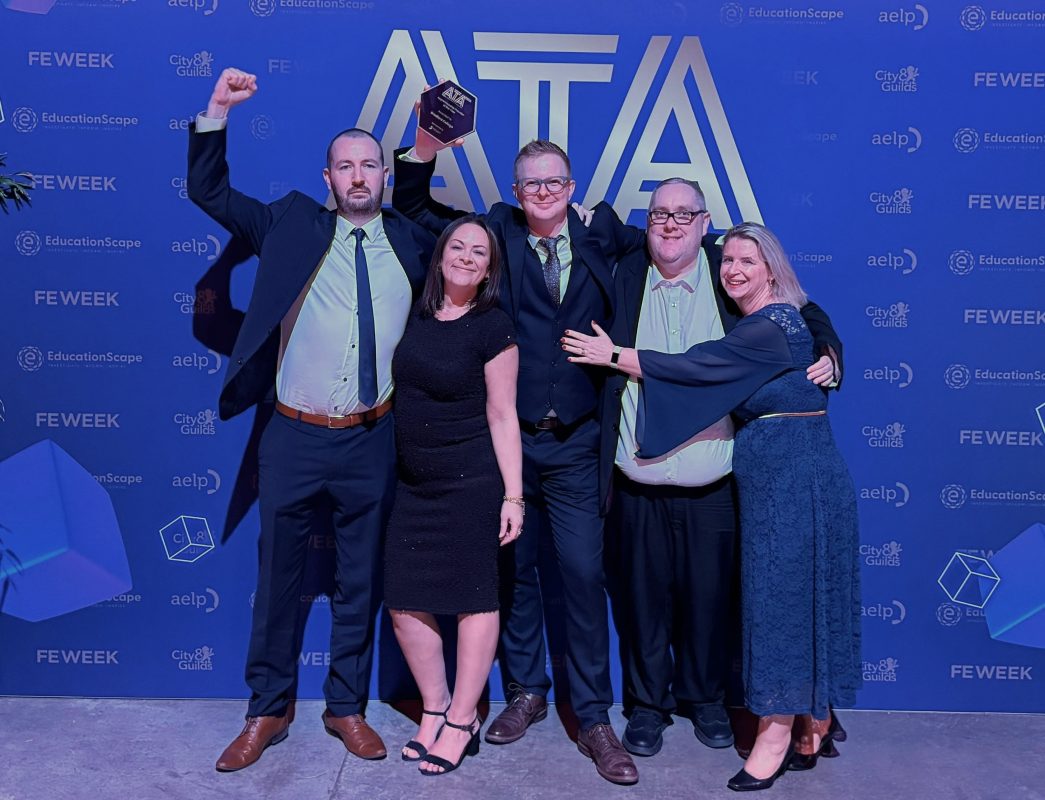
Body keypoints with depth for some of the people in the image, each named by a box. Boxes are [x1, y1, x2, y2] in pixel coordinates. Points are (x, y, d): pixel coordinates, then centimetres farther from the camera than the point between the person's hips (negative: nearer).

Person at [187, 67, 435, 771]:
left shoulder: (414, 242, 7)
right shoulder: (293, 224, 5)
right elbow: (209, 191, 8)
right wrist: (217, 111, -3)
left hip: (372, 442, 1)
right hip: (294, 439, -1)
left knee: (361, 580, 12)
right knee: (279, 578, 10)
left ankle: (347, 707, 30)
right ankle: (269, 712, 27)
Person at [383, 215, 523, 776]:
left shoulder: (493, 326, -7)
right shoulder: (415, 316, 7)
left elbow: (502, 415, -8)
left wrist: (513, 496, -11)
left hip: (472, 479, -5)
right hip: (414, 482, 6)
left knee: (474, 598, 3)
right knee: (404, 601, 6)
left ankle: (462, 722, 17)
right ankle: (434, 709, 24)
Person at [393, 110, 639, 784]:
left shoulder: (600, 243, 8)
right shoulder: (495, 236, 5)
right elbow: (412, 207, 8)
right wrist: (426, 147, -6)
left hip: (576, 445, 0)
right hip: (505, 439, 0)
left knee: (585, 575, -1)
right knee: (514, 570, 11)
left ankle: (594, 719, 13)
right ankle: (526, 692, 30)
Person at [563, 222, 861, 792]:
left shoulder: (770, 327, -15)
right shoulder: (754, 325, 15)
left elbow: (692, 369, -16)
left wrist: (613, 356, -10)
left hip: (792, 473, -9)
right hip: (773, 473, 9)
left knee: (782, 589, -3)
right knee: (797, 589, 13)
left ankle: (777, 731, 7)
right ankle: (812, 718, 25)